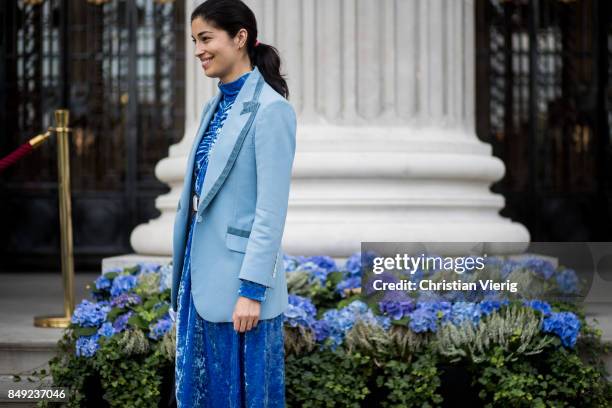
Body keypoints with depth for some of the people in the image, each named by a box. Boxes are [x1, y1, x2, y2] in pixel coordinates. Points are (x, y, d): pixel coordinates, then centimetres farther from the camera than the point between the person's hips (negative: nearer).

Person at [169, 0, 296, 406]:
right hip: (204, 275, 8)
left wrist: (252, 289, -19)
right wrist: (188, 272, 14)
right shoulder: (216, 106, 12)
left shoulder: (271, 109, -13)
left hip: (239, 280, -8)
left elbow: (271, 209, -17)